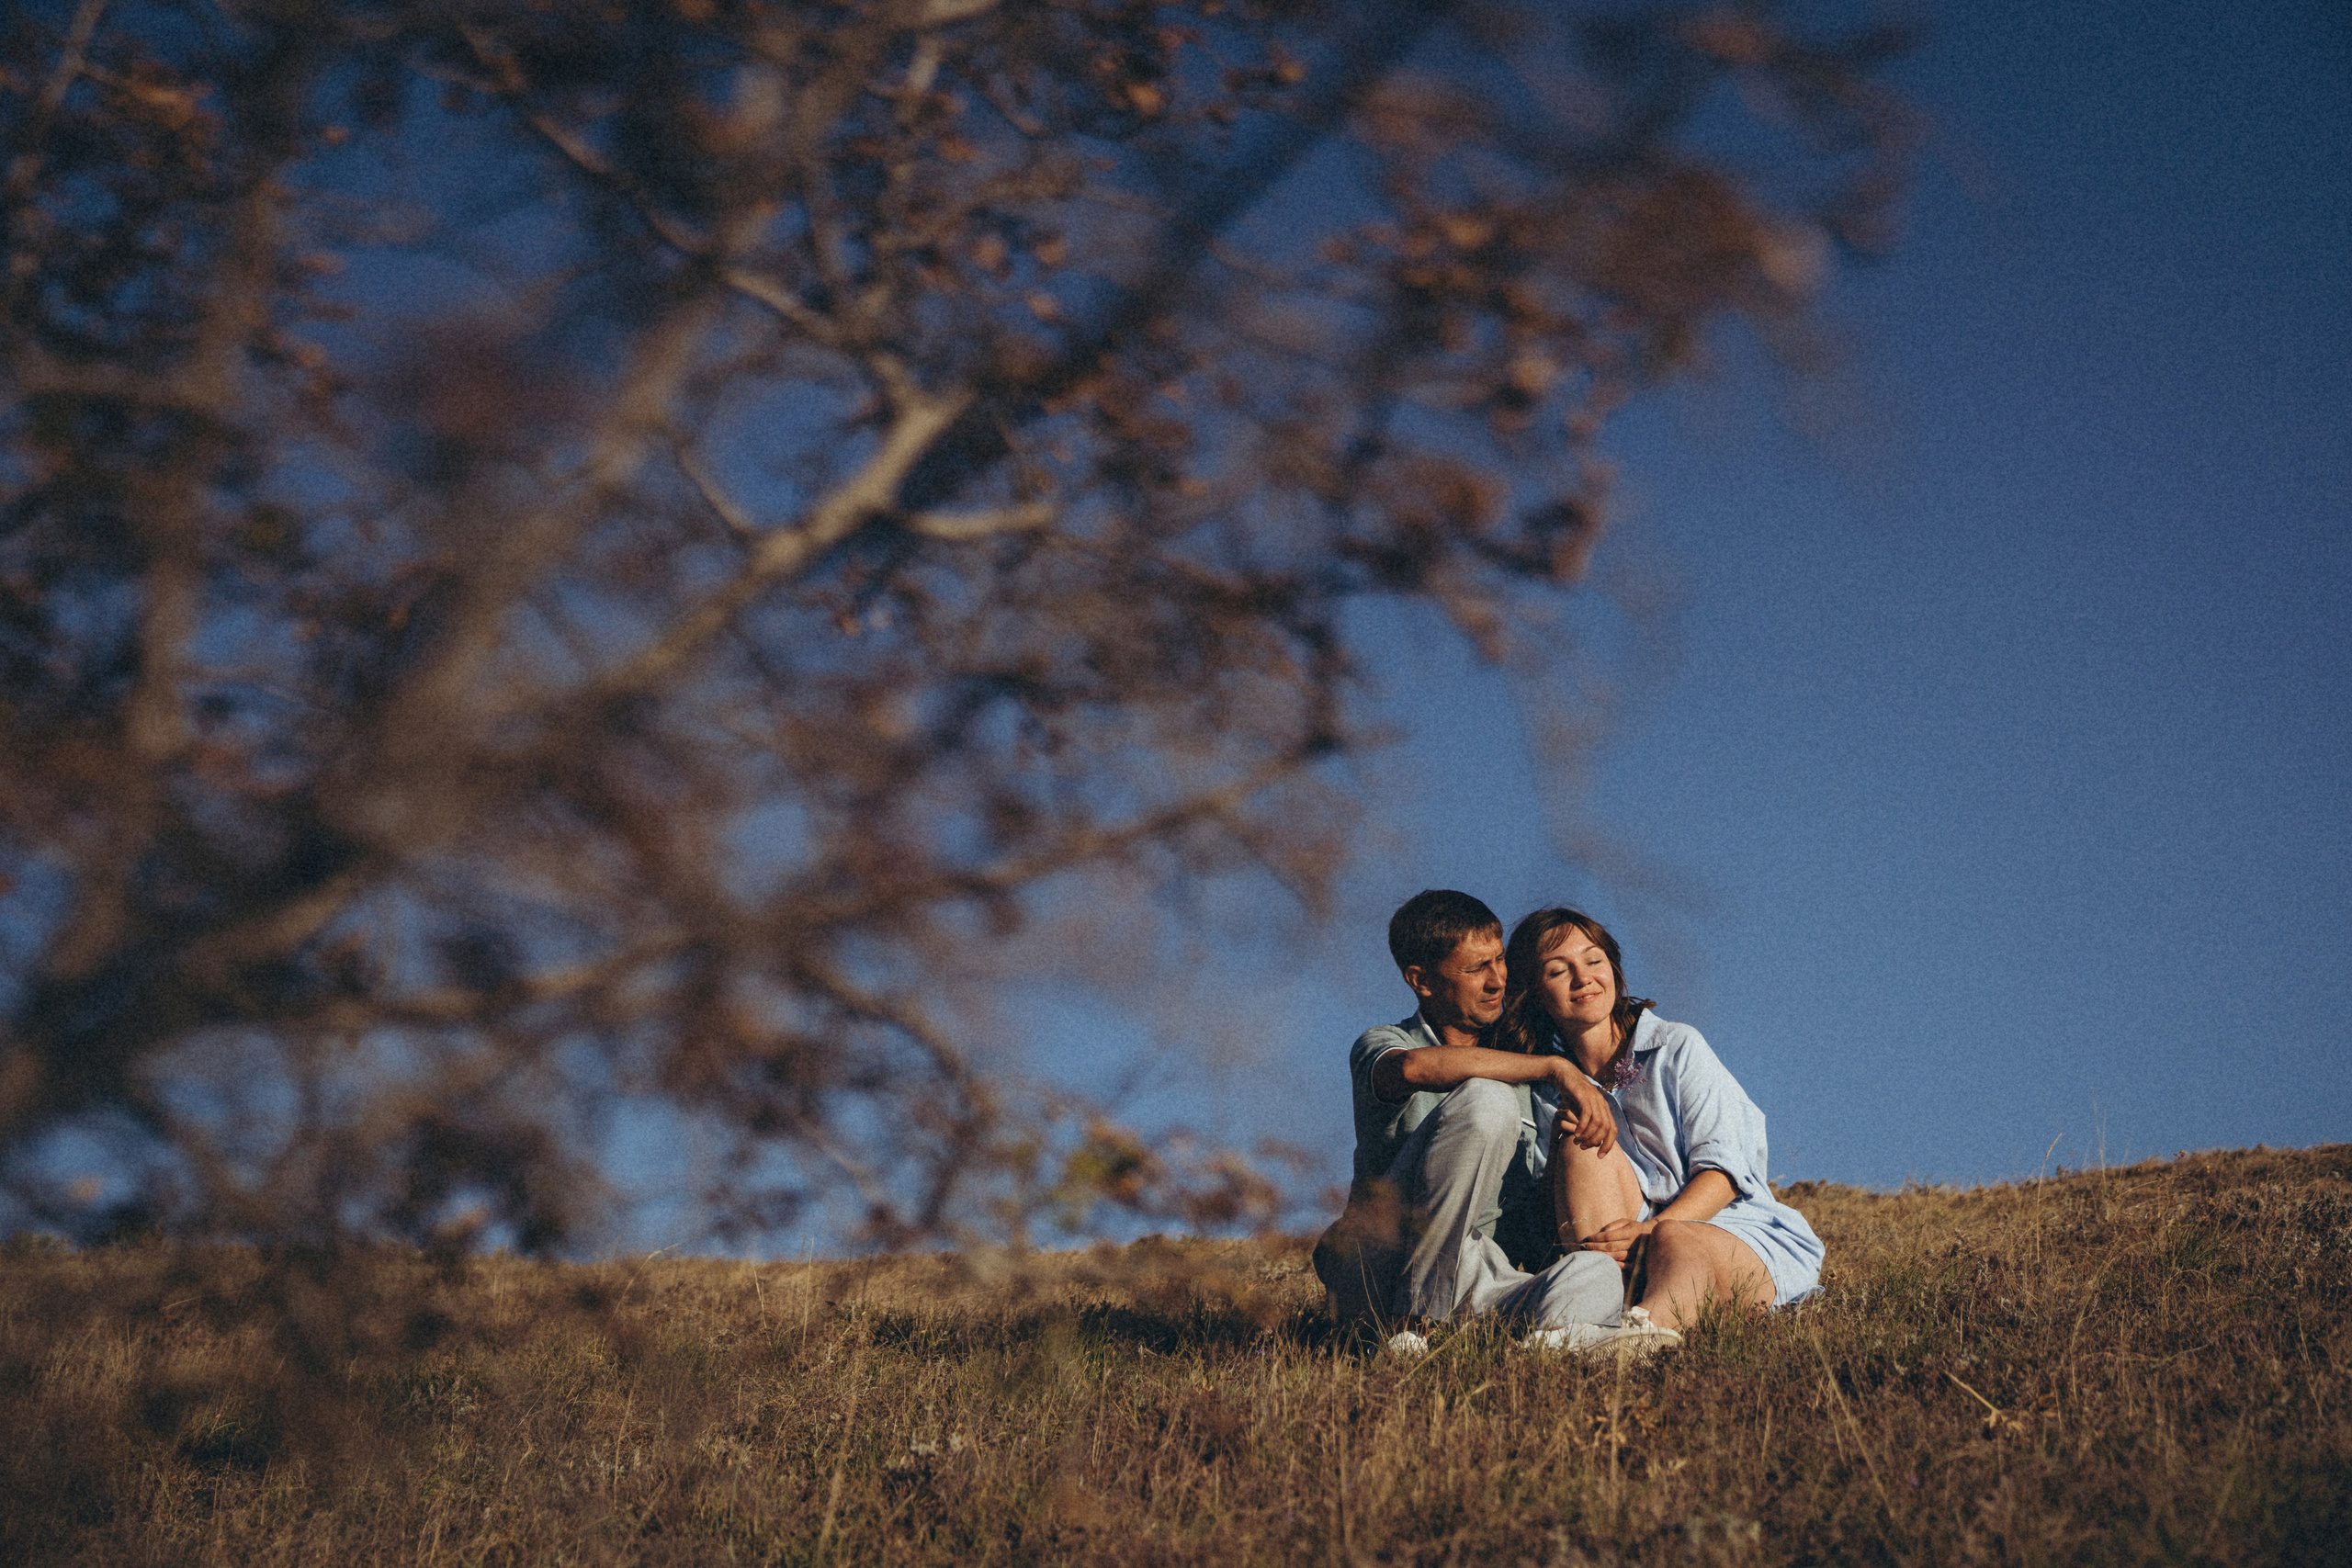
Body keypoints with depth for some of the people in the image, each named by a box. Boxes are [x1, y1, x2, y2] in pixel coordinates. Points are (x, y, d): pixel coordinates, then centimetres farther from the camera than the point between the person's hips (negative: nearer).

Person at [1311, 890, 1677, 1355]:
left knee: (1599, 1275, -25)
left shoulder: (1512, 1063, 20)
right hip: (1378, 1276, -5)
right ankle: (1413, 1317, -24)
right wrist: (1555, 1067, -28)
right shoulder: (1379, 1045, 0)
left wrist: (1570, 1139, -5)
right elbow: (1412, 1068, -27)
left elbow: (1532, 1194, 17)